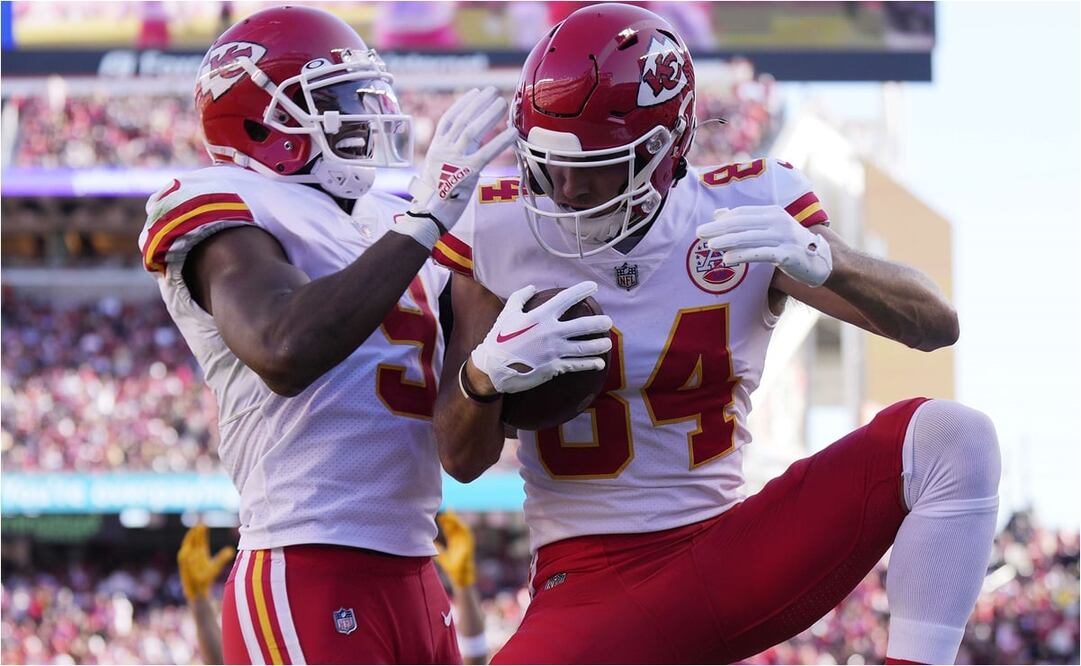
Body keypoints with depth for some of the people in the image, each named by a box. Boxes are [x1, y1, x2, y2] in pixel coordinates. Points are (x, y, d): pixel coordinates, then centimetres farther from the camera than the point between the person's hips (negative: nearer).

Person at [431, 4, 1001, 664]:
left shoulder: (745, 214, -4)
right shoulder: (501, 235, -4)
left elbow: (936, 324, -11)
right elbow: (462, 460, 0)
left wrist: (817, 257, -30)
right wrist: (485, 374, -24)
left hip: (730, 560, 1)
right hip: (588, 585, -1)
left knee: (953, 436, -19)